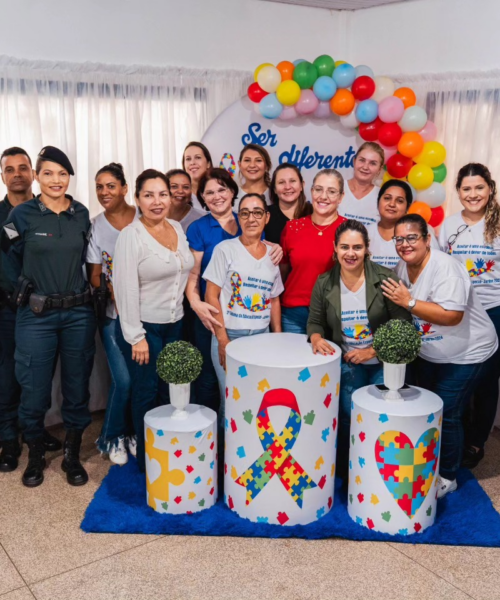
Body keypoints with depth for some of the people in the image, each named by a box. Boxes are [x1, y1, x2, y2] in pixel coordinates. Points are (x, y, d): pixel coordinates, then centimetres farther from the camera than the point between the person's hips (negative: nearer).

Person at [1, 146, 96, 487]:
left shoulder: (82, 214, 3)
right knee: (34, 391, 3)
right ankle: (36, 456, 26)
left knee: (78, 388, 8)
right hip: (36, 316, -2)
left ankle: (73, 456, 25)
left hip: (79, 314, 2)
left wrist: (78, 288, 8)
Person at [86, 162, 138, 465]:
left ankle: (135, 432, 24)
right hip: (113, 314, -1)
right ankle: (113, 437, 18)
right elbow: (94, 275, 3)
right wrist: (116, 294, -13)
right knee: (124, 379, -6)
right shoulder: (95, 226, 1)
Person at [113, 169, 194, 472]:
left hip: (175, 324, 6)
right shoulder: (130, 235, -14)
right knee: (147, 395, 6)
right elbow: (126, 290, -16)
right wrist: (136, 337, -17)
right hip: (144, 326, -6)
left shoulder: (178, 228, 5)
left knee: (170, 392, 14)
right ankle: (146, 462, 24)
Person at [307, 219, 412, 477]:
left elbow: (402, 325, -11)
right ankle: (344, 474, 23)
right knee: (347, 419, 1)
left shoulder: (385, 278, -12)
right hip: (348, 365, 2)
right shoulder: (324, 284, -4)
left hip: (384, 363, -2)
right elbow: (315, 321, 6)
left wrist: (372, 351, -17)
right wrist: (317, 338, -17)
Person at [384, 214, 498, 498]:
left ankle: (448, 477, 17)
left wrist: (408, 301, -32)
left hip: (464, 354, -8)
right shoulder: (402, 267, -1)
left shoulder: (445, 268, -25)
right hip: (428, 353, 8)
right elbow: (399, 308, 11)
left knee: (447, 415, -3)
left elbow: (452, 315, -33)